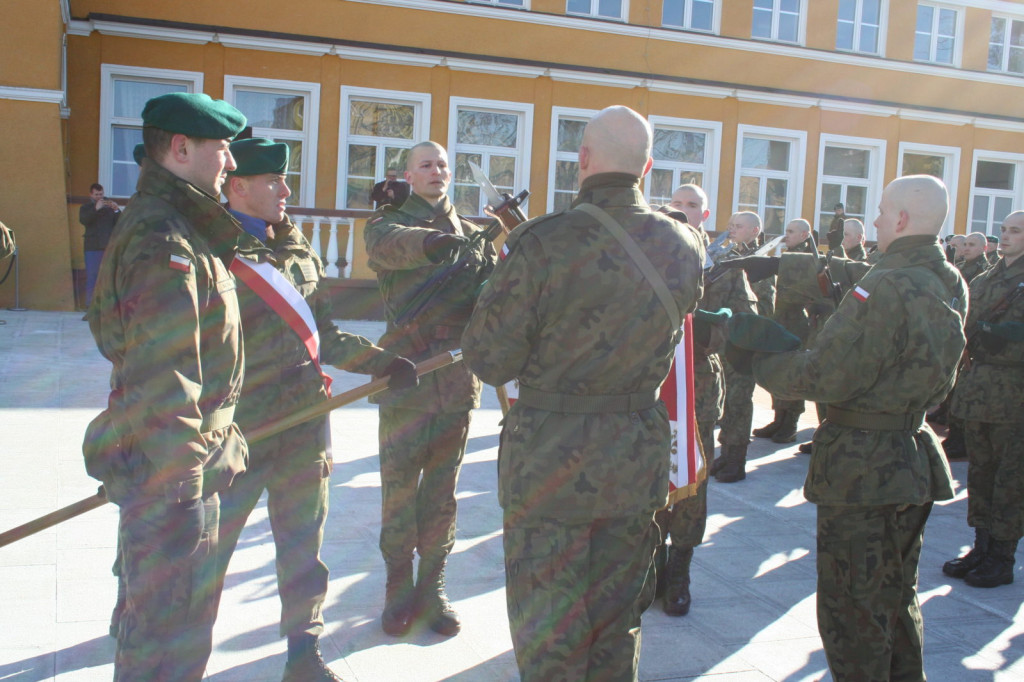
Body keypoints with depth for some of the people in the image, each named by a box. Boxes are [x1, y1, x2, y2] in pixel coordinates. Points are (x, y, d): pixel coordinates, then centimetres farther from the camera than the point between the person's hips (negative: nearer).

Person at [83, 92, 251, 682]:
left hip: (189, 461, 11)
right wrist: (179, 482, -23)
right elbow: (164, 380, -25)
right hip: (170, 475, -11)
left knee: (190, 606, 24)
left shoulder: (180, 228, 14)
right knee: (170, 634, 2)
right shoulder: (165, 241, -20)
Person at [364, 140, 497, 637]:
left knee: (442, 491, 10)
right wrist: (432, 242, -45)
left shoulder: (472, 234, 15)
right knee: (399, 489, 5)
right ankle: (399, 585, 21)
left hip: (456, 380, 3)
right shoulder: (388, 223, 3)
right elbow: (389, 244, -23)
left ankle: (432, 585, 24)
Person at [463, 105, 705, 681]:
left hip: (549, 461, -4)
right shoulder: (684, 247, -2)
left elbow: (490, 361, -14)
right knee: (616, 628, 20)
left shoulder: (544, 243, -17)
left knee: (548, 634, 11)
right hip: (639, 461, 5)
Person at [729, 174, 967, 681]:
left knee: (851, 608, 4)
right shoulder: (950, 287, 5)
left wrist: (757, 360, -9)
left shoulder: (887, 289, -23)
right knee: (896, 597, 23)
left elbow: (824, 377, -25)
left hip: (863, 471, -9)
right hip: (914, 461, 9)